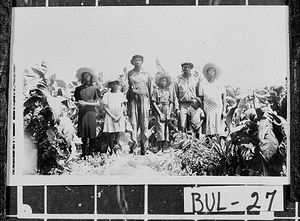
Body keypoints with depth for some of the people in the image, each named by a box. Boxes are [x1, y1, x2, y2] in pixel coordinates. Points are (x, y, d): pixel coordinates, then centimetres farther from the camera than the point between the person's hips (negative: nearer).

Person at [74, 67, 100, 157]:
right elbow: (76, 102, 16)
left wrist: (86, 103, -8)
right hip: (82, 113, 2)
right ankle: (83, 153, 6)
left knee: (91, 135, -4)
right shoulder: (78, 89, 11)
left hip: (91, 112, -2)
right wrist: (78, 104, -7)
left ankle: (90, 152, 5)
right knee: (83, 135, 0)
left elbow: (98, 103, 1)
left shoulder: (94, 89, 4)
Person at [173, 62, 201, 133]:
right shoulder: (178, 80, 6)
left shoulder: (196, 80, 10)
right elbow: (175, 96, 6)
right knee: (182, 126, -11)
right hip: (182, 105, -1)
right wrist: (177, 108, -2)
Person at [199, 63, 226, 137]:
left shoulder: (220, 85, 8)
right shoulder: (203, 85, 7)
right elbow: (201, 99, 9)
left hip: (218, 110, 0)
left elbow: (224, 99, 9)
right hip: (208, 111, 0)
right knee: (209, 132, -5)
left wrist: (224, 111, 0)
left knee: (219, 131, -6)